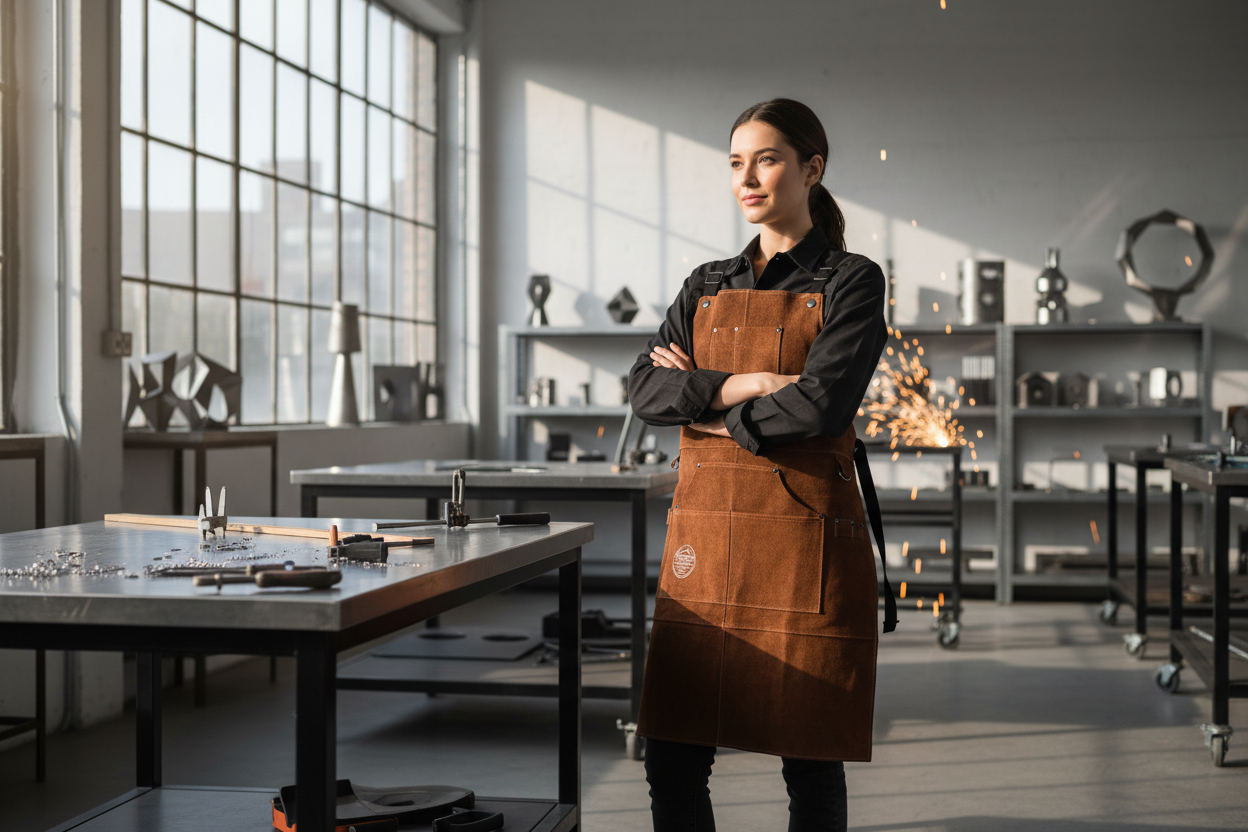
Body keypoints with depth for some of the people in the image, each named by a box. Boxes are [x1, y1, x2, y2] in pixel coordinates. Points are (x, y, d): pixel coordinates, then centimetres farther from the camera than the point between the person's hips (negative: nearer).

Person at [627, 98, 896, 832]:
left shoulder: (850, 283, 1)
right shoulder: (707, 287, 16)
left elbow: (822, 403, -14)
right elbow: (647, 387, 2)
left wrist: (712, 410, -4)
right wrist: (746, 384, -13)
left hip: (807, 540, -4)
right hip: (704, 532, 4)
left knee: (810, 762, 3)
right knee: (673, 758, 3)